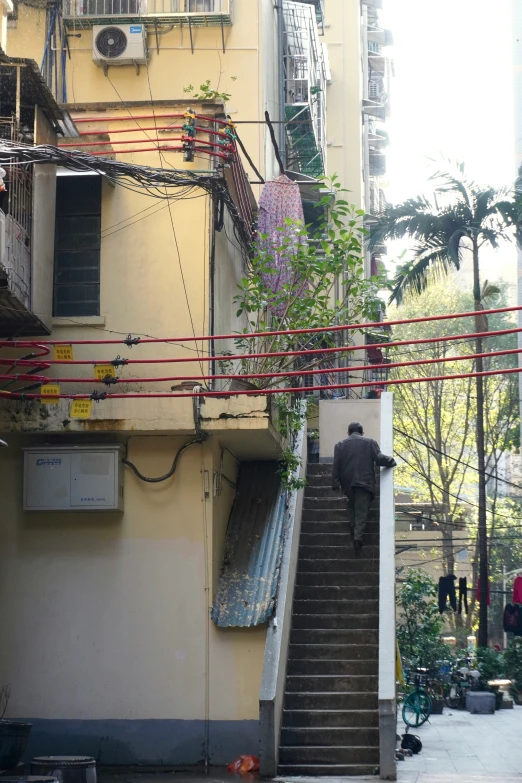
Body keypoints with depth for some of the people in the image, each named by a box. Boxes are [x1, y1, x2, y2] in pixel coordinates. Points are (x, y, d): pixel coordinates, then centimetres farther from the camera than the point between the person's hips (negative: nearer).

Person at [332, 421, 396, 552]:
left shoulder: (340, 445, 10)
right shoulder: (370, 442, 6)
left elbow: (336, 466, 3)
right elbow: (379, 459, -4)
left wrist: (335, 483, 1)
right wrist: (392, 461, 12)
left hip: (347, 483, 2)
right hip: (364, 481, -2)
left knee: (352, 506, 22)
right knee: (362, 509, -1)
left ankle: (353, 527, 8)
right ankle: (358, 535, -13)